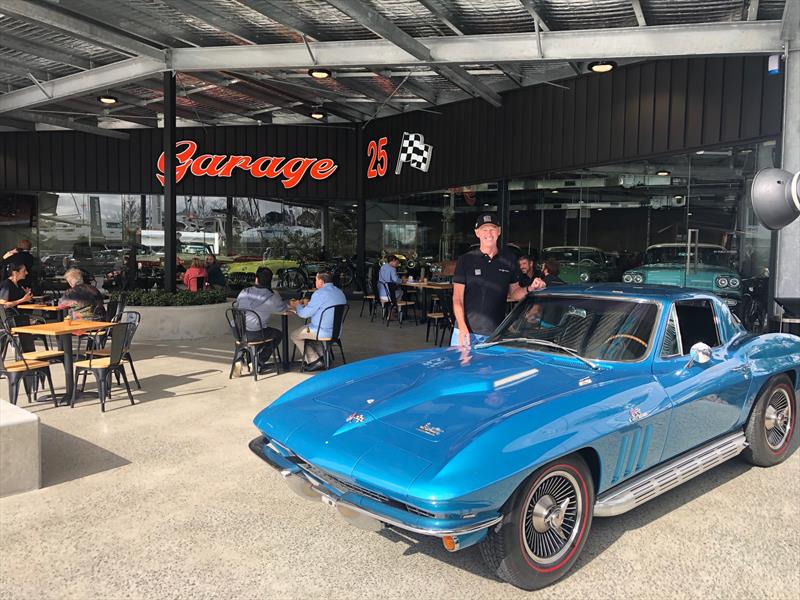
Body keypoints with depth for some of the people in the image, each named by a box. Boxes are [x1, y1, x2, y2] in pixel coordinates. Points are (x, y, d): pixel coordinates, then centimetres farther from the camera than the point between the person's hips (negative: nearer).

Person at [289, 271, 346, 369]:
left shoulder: (320, 293, -20)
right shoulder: (340, 293, 7)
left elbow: (304, 314, -15)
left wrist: (297, 305, 6)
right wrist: (309, 304, 26)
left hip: (323, 333, -9)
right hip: (336, 331, 9)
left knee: (294, 335, 13)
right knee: (305, 329, 32)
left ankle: (314, 360, 7)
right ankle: (321, 356, 22)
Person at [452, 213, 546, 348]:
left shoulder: (509, 260, 8)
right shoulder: (465, 260, 0)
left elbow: (513, 293, 15)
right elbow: (457, 299, -2)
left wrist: (530, 289, -7)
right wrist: (462, 328, -15)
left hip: (496, 334, 2)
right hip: (467, 331, -2)